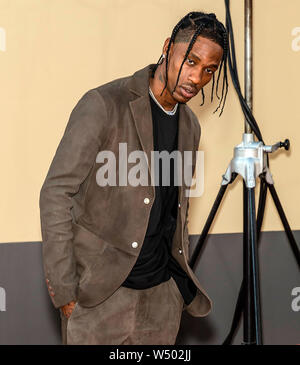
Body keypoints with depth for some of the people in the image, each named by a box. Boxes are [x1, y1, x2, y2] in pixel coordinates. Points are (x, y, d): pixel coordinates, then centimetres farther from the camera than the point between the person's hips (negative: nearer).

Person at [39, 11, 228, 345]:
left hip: (162, 292, 6)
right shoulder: (103, 105, -11)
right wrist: (63, 289, -15)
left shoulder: (189, 126, 11)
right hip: (98, 294, -6)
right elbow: (56, 194, -13)